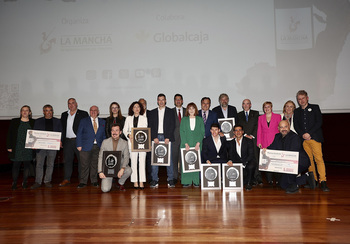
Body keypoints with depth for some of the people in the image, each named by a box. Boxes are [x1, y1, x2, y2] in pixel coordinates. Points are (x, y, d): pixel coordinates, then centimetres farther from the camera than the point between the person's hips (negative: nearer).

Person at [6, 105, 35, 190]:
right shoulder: (14, 121, 7)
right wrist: (9, 147, -1)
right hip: (17, 148, 0)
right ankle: (14, 183, 14)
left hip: (28, 148, 0)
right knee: (16, 165, 1)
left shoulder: (33, 122, 6)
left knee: (27, 165, 5)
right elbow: (9, 134, 5)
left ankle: (25, 183, 17)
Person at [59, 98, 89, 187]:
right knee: (67, 160, 7)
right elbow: (62, 129, 16)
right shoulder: (64, 115, 15)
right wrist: (61, 141, 9)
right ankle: (67, 179, 15)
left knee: (81, 160, 1)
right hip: (67, 141, 4)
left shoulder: (83, 114, 1)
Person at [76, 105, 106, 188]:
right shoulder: (84, 121, 7)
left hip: (98, 147, 2)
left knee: (95, 164, 7)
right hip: (86, 147, -2)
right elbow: (79, 134, 3)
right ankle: (83, 182, 10)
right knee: (85, 165, 0)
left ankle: (94, 181, 18)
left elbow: (104, 135, 13)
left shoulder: (102, 122, 12)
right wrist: (79, 145, -6)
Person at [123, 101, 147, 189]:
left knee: (142, 161, -5)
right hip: (132, 142, 1)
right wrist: (129, 135, -8)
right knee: (133, 162, 0)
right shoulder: (128, 118, 15)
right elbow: (124, 130, 10)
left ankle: (141, 182, -3)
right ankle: (135, 182, 4)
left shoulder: (144, 118, 13)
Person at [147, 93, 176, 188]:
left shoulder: (170, 112, 9)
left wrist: (167, 138, -10)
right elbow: (150, 127, 7)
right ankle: (154, 180, 5)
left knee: (169, 158, -2)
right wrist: (154, 137, -6)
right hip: (155, 137, 2)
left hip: (167, 138, -1)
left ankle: (170, 180, 4)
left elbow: (172, 126, 1)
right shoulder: (152, 113, 13)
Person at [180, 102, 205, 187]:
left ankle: (196, 181, 6)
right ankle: (186, 181, 5)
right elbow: (182, 132, 1)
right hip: (186, 144, 0)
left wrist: (198, 143, -8)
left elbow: (202, 132, 3)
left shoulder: (199, 119, 8)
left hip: (197, 145, 0)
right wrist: (186, 144, -10)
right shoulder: (184, 119, 7)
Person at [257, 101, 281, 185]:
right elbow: (259, 131, 10)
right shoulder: (260, 118, 12)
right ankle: (269, 180, 7)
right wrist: (259, 142, 3)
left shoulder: (277, 116, 7)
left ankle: (277, 179, 7)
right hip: (265, 142, 1)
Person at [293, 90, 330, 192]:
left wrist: (309, 133, -10)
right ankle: (313, 180, 9)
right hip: (304, 139, 3)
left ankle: (323, 182, -11)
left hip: (314, 137, -3)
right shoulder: (297, 111, 17)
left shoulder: (315, 107, 8)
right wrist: (302, 134, -7)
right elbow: (296, 126, 11)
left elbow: (319, 122, -2)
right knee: (308, 159, 2)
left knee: (319, 159, -11)